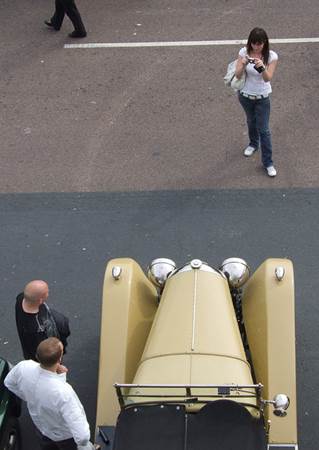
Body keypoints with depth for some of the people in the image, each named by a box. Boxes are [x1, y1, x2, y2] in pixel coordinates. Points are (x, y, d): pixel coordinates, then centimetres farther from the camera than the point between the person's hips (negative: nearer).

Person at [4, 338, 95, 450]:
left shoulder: (23, 367, -31)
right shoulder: (63, 392, -46)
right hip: (65, 436, -5)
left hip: (42, 427, 5)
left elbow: (9, 382, -4)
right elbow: (82, 436, -43)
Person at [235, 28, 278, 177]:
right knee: (251, 121, 26)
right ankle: (253, 143, 54)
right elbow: (237, 75, -18)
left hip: (262, 98, -2)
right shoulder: (244, 52, -14)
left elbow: (268, 78, -27)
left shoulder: (271, 56, -18)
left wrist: (262, 67, -48)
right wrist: (243, 65, -39)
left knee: (264, 130, 0)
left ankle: (268, 163, 10)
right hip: (245, 95, 2)